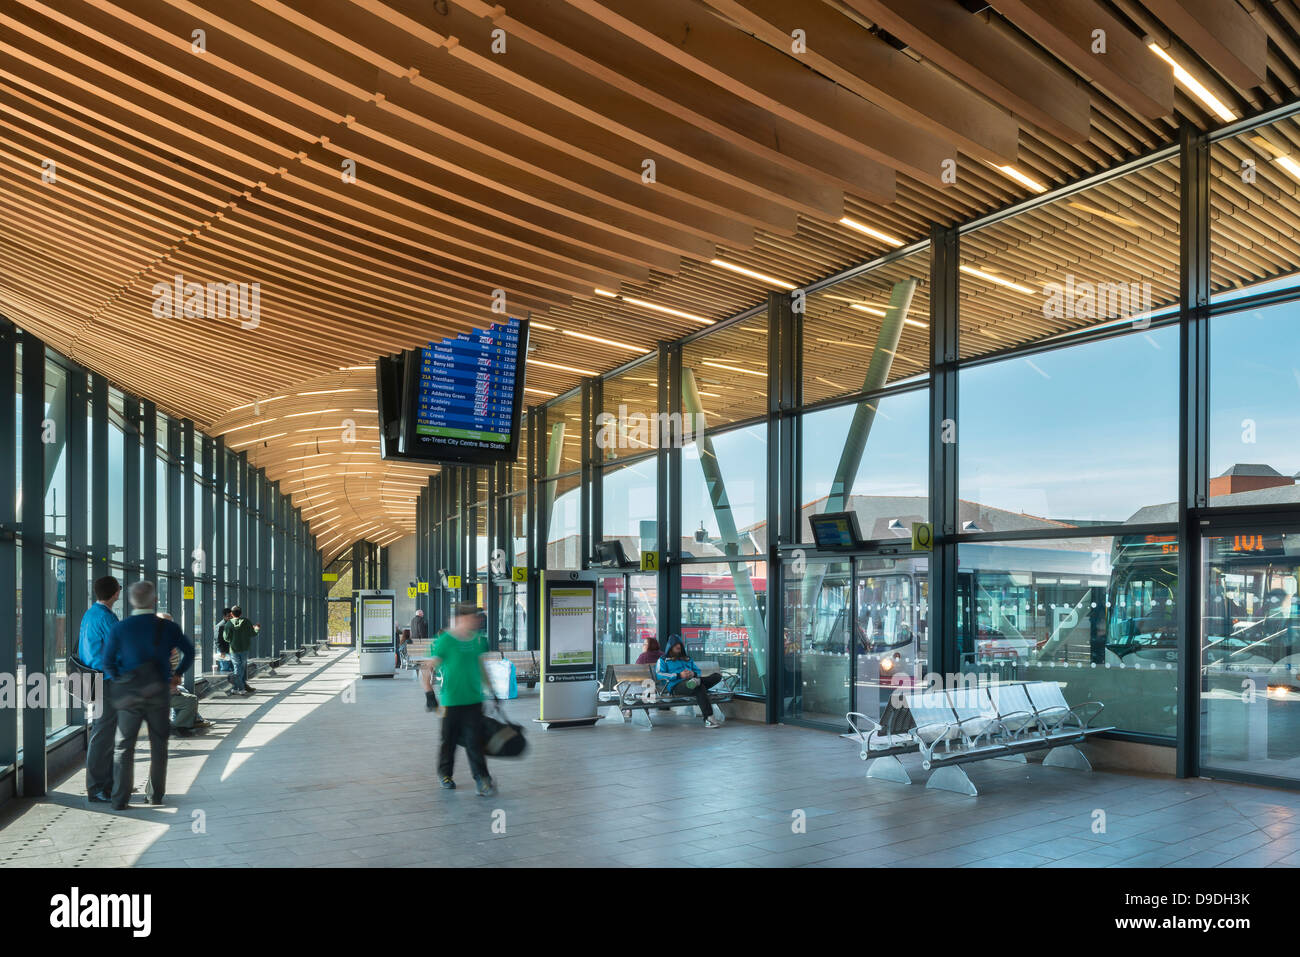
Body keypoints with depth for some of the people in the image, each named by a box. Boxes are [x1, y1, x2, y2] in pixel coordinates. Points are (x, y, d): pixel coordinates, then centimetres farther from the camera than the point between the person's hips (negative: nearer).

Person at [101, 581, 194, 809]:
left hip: (128, 694, 0)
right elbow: (189, 651, 7)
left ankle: (120, 799, 5)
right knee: (158, 745, 13)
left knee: (125, 747, 7)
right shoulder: (167, 627, -3)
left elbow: (107, 663, -3)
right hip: (158, 694, 0)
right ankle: (155, 794, 19)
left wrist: (119, 682, 13)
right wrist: (178, 675, 18)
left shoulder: (118, 629, -5)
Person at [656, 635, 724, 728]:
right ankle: (708, 719, -44)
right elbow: (659, 675, 0)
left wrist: (693, 674, 1)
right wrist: (679, 675, -11)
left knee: (717, 676, -16)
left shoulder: (687, 658, 35)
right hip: (676, 686, -6)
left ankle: (697, 681, -41)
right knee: (699, 687, -38)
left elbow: (698, 671, 29)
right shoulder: (663, 660, 18)